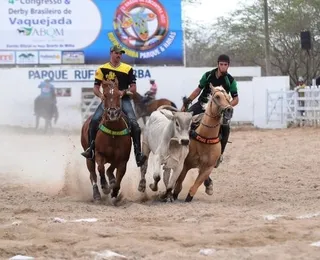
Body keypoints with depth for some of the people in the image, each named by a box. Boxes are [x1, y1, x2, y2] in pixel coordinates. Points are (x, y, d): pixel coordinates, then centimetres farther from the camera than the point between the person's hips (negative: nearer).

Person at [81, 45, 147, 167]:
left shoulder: (128, 69, 8)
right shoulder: (102, 69, 7)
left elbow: (133, 88, 6)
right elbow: (96, 88, 7)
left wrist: (124, 91, -14)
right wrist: (101, 95, -15)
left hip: (123, 99, 0)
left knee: (134, 123, -20)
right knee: (94, 120, -22)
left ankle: (138, 154, -17)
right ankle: (91, 148, -9)